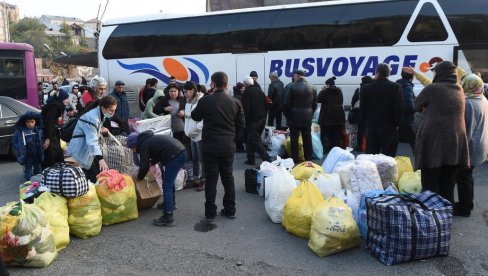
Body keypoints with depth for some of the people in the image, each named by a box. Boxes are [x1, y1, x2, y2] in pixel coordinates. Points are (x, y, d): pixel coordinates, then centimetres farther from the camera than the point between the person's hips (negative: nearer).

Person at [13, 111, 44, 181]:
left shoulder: (39, 130, -7)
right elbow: (14, 142, -5)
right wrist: (20, 150, -13)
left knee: (38, 170, 20)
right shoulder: (20, 131, -13)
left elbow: (42, 139, 5)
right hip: (27, 156, -3)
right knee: (27, 171, 10)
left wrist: (41, 147, -9)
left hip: (37, 155, 3)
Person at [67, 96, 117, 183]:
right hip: (81, 149, -10)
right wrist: (100, 158, -47)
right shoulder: (92, 118, -25)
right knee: (94, 176, -13)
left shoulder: (100, 114, 5)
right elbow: (92, 140, -37)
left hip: (89, 149, 10)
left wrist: (100, 131, 5)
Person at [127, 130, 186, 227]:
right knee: (170, 181, 28)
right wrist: (151, 163, 34)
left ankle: (168, 217, -8)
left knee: (166, 186, -6)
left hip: (175, 156, -10)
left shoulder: (143, 145, -3)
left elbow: (144, 166, -4)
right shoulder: (149, 139, 25)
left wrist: (139, 177, 13)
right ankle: (170, 204, 46)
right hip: (182, 151, 10)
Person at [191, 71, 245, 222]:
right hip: (228, 146, 3)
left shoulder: (205, 101, -12)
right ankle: (230, 210, 21)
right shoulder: (234, 102, 0)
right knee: (228, 177, 14)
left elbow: (195, 116, 6)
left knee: (211, 179, 5)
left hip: (210, 146, -3)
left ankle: (210, 212, 10)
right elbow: (241, 125, 6)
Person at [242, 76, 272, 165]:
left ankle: (267, 159, -12)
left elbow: (246, 109, -18)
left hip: (253, 120, -8)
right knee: (252, 139, 18)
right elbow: (265, 105, 14)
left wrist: (246, 120, -11)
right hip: (262, 118, 8)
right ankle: (251, 159, 26)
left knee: (256, 141, -4)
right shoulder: (259, 90, 11)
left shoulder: (247, 92, -12)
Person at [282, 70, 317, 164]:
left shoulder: (292, 87, -11)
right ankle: (308, 160, 17)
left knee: (294, 139, 3)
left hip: (294, 117, -4)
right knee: (307, 139, 11)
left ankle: (295, 160, 5)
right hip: (307, 118, 4)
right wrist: (310, 114, 15)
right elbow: (314, 104, 6)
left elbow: (286, 103, -10)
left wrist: (287, 115, 3)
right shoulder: (312, 88, 4)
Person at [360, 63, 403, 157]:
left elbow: (362, 108, 5)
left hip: (371, 127, 2)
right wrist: (397, 124, 3)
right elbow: (399, 107, -7)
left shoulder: (367, 88, 2)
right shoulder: (395, 87, -4)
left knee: (371, 156, 5)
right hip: (389, 127, -2)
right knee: (388, 156, 0)